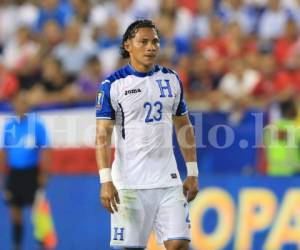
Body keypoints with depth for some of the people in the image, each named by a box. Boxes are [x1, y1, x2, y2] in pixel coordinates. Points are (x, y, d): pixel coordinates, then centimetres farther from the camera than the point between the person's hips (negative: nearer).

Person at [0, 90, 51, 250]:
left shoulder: (37, 124, -7)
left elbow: (45, 151, -6)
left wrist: (43, 174, -11)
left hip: (32, 172, -3)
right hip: (14, 172, 3)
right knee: (15, 209, 7)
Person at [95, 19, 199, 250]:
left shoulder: (172, 79, 9)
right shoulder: (113, 85, -4)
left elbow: (184, 127, 17)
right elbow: (103, 135, -7)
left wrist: (192, 173, 13)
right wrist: (106, 181, -17)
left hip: (169, 180, 4)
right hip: (130, 184, -4)